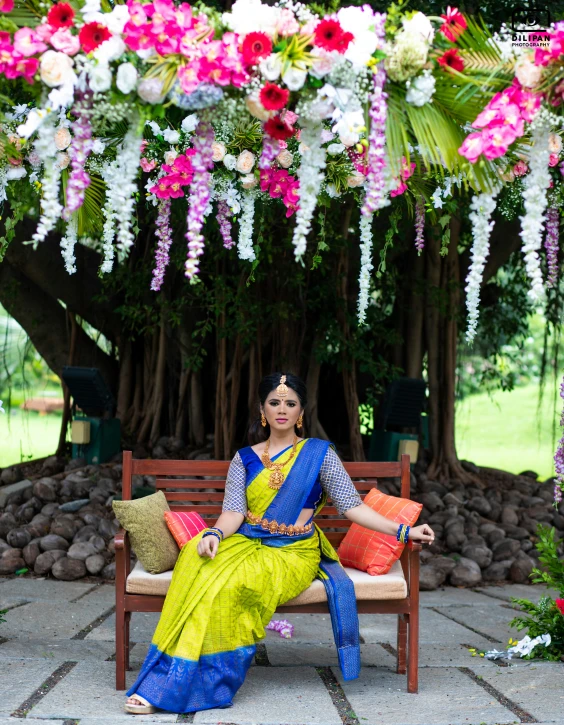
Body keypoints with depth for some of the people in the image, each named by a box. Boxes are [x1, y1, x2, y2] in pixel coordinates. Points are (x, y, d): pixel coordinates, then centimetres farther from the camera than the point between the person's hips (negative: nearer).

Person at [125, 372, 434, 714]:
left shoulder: (320, 453, 5)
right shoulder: (244, 459, 12)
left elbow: (352, 506, 2)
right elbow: (233, 512, 1)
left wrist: (403, 531, -8)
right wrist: (214, 535, -21)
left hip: (292, 554, -2)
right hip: (246, 544, 2)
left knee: (230, 584, -32)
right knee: (202, 569, -32)